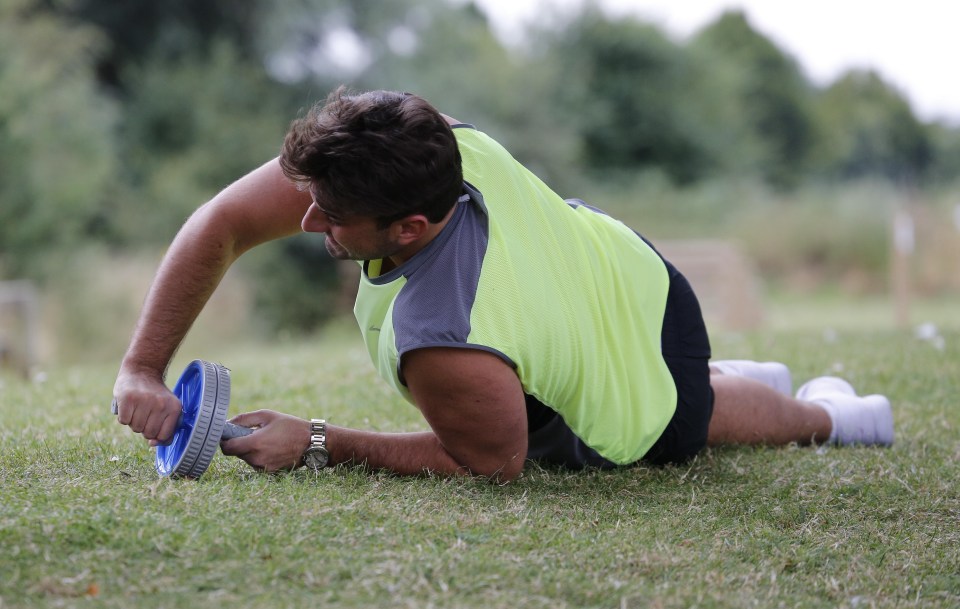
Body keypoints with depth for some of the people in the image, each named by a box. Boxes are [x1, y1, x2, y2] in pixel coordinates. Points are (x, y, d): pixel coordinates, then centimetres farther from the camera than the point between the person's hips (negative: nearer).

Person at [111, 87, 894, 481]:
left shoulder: (442, 348, -50)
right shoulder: (440, 141, -31)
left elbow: (494, 462, -29)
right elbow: (221, 224, -24)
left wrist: (316, 445, -31)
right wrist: (143, 369, -27)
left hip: (644, 415, -6)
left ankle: (826, 418, 55)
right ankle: (750, 374, 59)